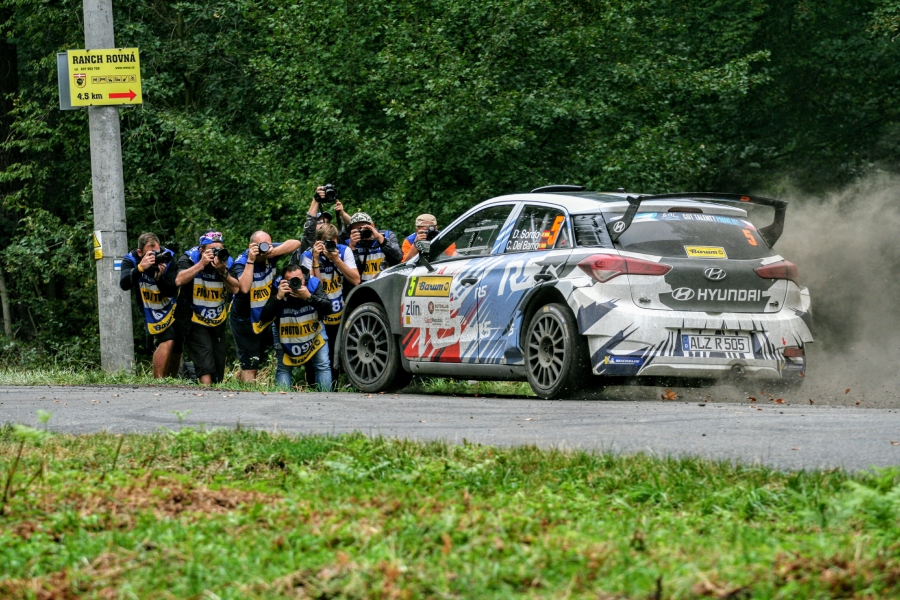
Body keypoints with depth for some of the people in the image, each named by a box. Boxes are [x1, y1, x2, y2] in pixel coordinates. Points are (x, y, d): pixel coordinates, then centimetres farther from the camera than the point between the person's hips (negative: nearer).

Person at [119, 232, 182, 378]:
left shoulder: (168, 257, -22)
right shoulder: (131, 260, -22)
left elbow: (172, 292, -24)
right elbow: (124, 284, -39)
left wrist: (160, 278, -43)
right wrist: (140, 268, -53)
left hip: (172, 307, 3)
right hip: (151, 310, -3)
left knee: (176, 350, 8)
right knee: (167, 341, -23)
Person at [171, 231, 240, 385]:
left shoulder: (226, 261, -4)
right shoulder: (188, 259, -13)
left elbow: (235, 289, -12)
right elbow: (179, 280, -31)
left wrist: (223, 271, -27)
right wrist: (201, 264, -31)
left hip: (218, 322, 5)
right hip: (195, 322, -5)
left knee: (219, 368, 9)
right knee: (205, 365, -20)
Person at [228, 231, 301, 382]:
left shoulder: (269, 254, -9)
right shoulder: (240, 263, -23)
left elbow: (295, 243, -19)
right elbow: (244, 288, -41)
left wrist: (272, 252, -32)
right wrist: (251, 260, -37)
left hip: (264, 318, 6)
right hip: (244, 321, -6)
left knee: (257, 362, 16)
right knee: (249, 366, -6)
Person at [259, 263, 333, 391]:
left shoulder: (313, 285, -22)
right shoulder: (278, 289, -24)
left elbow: (328, 309, -31)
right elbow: (265, 318, -30)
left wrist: (309, 297, -44)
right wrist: (278, 297, -41)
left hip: (314, 332, 0)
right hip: (286, 336, 0)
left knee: (323, 366, -8)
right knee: (283, 368, -2)